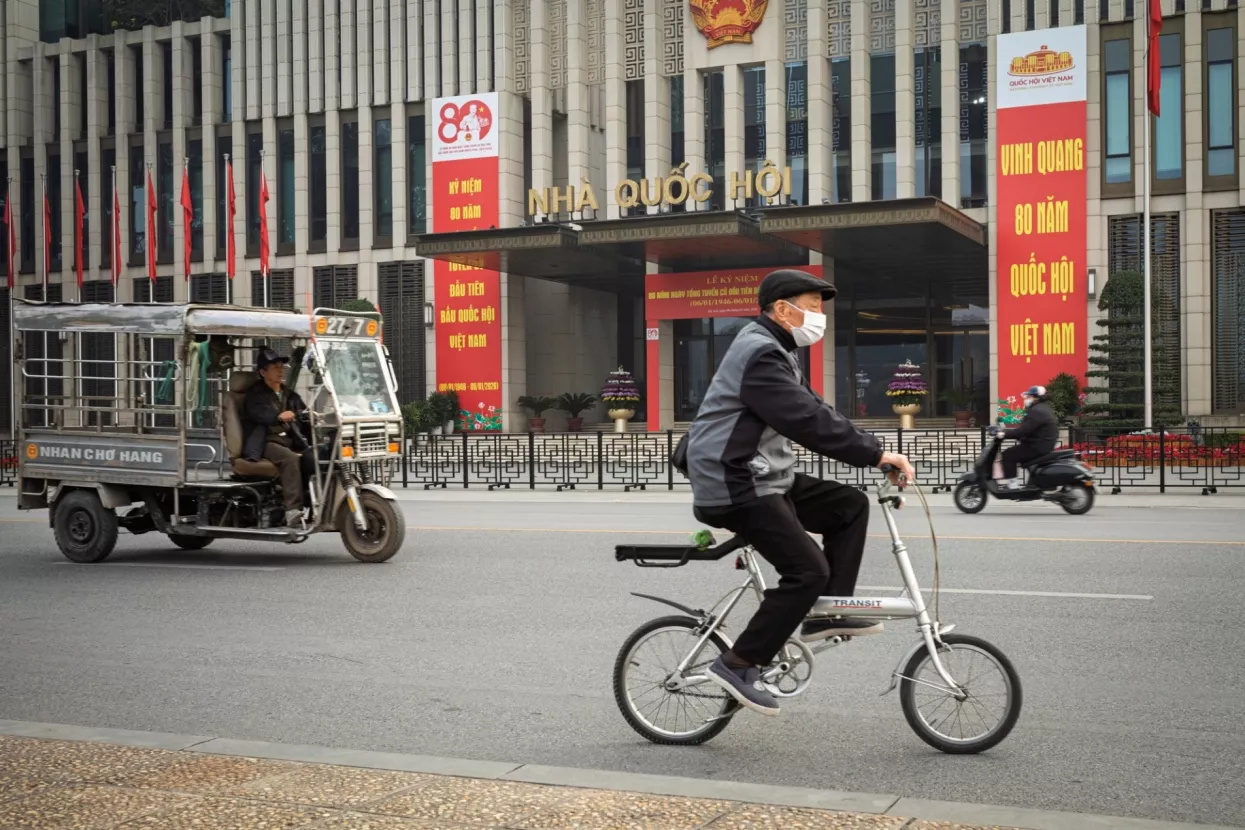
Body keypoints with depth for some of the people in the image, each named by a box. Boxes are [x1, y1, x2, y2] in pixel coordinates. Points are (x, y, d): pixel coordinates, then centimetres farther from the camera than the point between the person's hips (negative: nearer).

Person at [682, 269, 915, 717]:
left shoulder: (774, 351, 17)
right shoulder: (759, 354, -18)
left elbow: (814, 411, 15)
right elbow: (810, 420, -25)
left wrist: (874, 452, 6)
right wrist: (875, 455, -22)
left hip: (765, 478, 10)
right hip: (736, 487, -10)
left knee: (850, 505, 8)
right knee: (808, 570, -14)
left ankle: (826, 615, 10)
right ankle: (738, 665, -6)